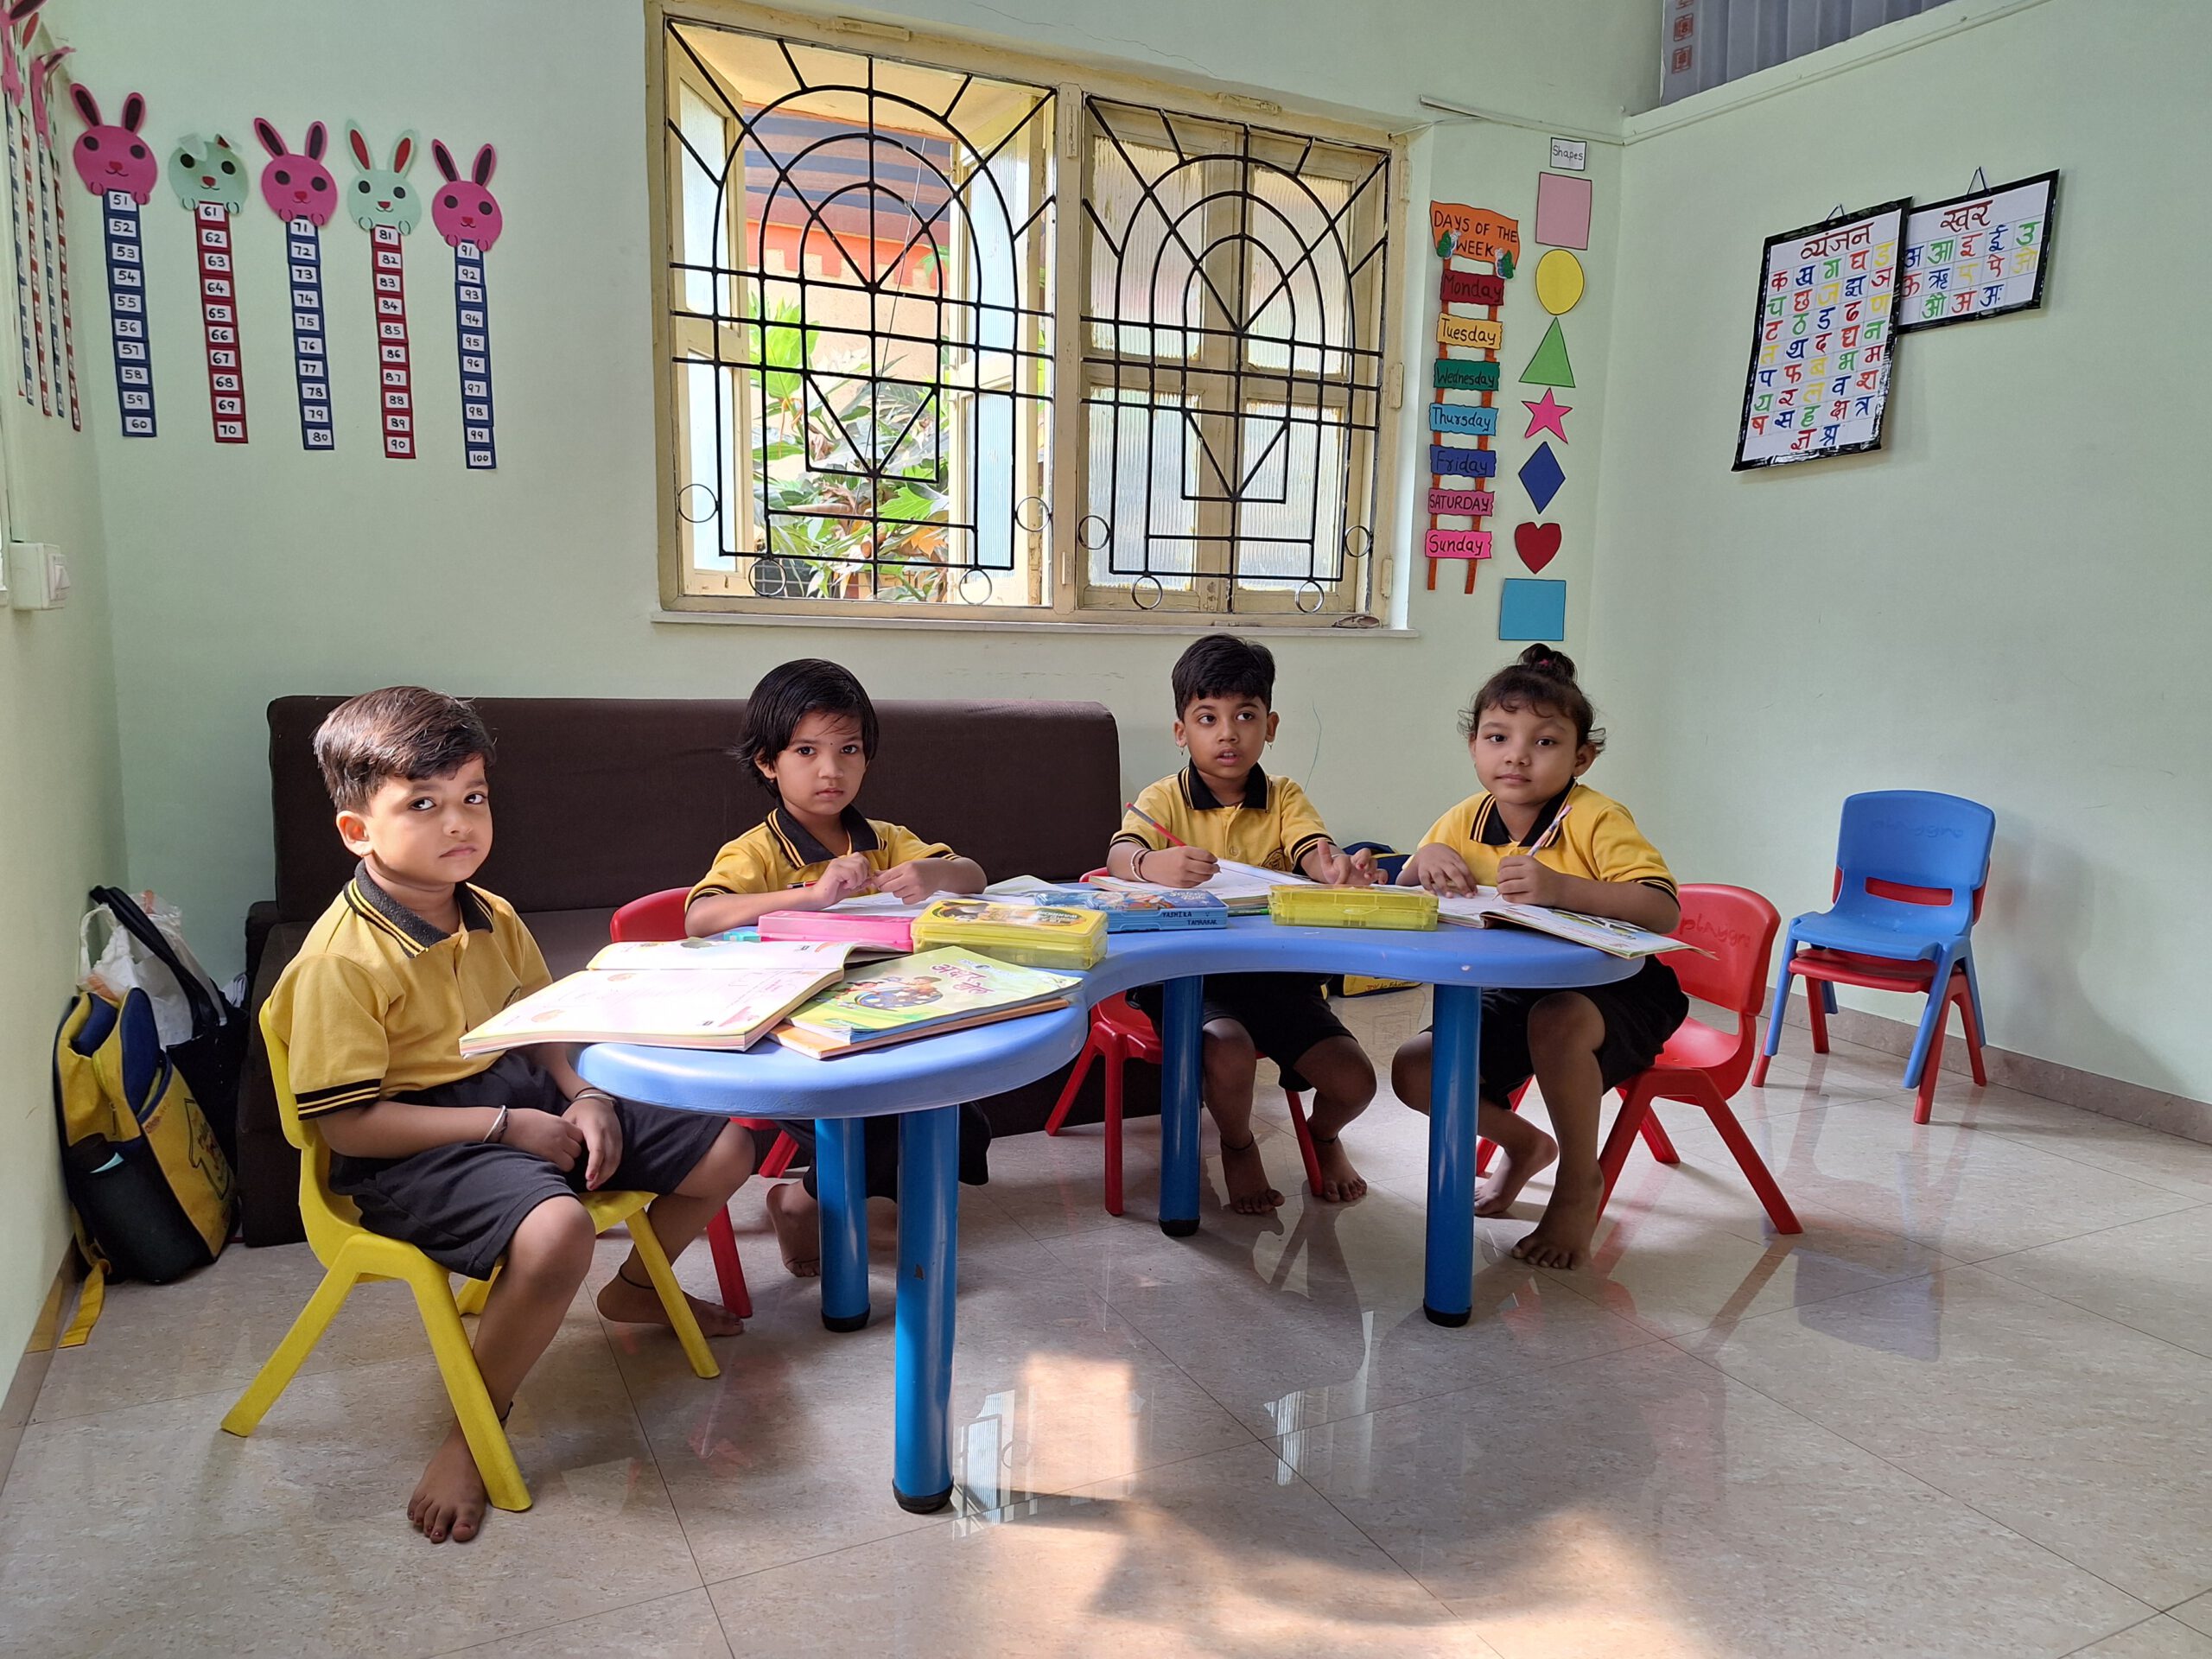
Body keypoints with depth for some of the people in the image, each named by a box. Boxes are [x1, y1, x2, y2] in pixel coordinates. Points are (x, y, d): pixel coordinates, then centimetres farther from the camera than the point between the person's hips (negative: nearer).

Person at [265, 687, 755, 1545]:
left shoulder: (492, 918, 5)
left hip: (528, 1104, 8)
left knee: (723, 1149, 5)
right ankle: (472, 1435, -10)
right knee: (555, 1232, -39)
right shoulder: (342, 961, -19)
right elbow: (350, 1124, -20)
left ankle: (636, 1287, 35)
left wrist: (584, 1097, -4)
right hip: (417, 1150, -8)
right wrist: (508, 1126, -22)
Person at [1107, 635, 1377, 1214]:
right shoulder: (1163, 799, 0)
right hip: (1189, 973, -2)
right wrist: (1154, 865, -44)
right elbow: (1119, 856, -19)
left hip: (1276, 968, 3)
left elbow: (1316, 853, -11)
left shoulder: (1283, 798, 8)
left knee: (1353, 1081, -12)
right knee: (1230, 1055, -33)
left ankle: (1323, 1135, 28)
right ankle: (1238, 1146, 5)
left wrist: (1338, 869, -37)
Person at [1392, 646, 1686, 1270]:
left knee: (1555, 1020, -39)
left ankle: (1579, 1184, -11)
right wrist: (1426, 860, -18)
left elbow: (1663, 911, -31)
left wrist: (1560, 887, -45)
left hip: (1617, 993, -6)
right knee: (1413, 1072, -10)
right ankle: (1523, 1143, 22)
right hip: (1511, 993, 6)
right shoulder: (1465, 821, -2)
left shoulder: (1597, 820, -18)